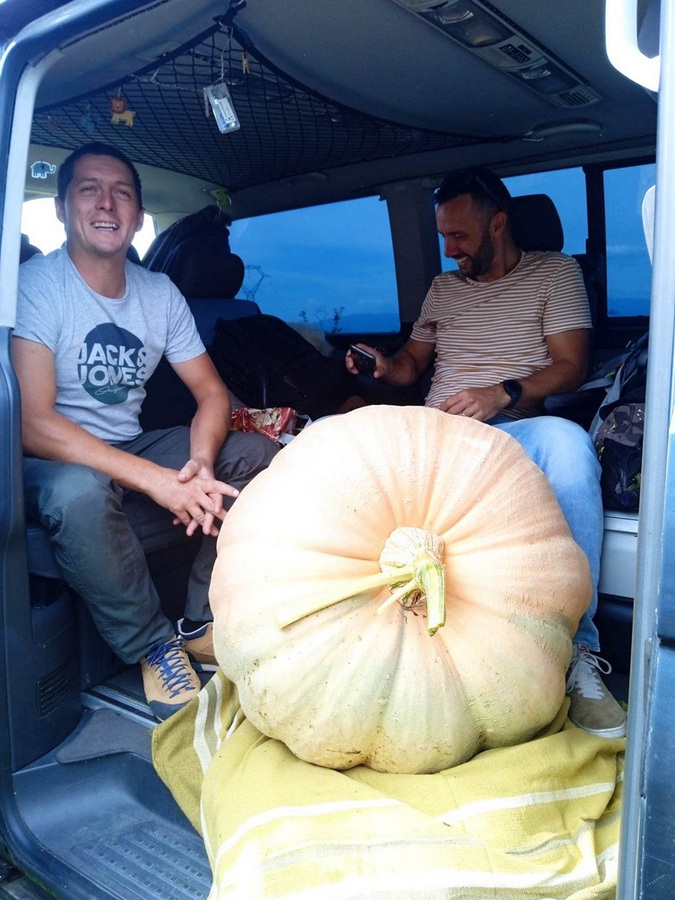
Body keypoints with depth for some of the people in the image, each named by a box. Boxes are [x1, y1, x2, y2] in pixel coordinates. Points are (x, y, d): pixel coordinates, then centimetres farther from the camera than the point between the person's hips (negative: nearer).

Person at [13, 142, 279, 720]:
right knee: (79, 491, -39)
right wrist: (157, 479, -31)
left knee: (259, 455, -11)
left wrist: (199, 465, -20)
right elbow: (33, 423, -24)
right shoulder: (35, 286, -14)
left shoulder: (160, 293, 3)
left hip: (134, 449, 6)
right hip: (52, 466, -5)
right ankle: (153, 646, -14)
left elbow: (213, 394, 3)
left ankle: (204, 624, -5)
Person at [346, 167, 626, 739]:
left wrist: (502, 394, -17)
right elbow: (414, 361, 26)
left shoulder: (555, 272, 11)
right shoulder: (442, 287, 25)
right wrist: (385, 367, 2)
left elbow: (571, 367, 0)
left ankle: (576, 649, -32)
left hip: (514, 429, -4)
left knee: (566, 442, -40)